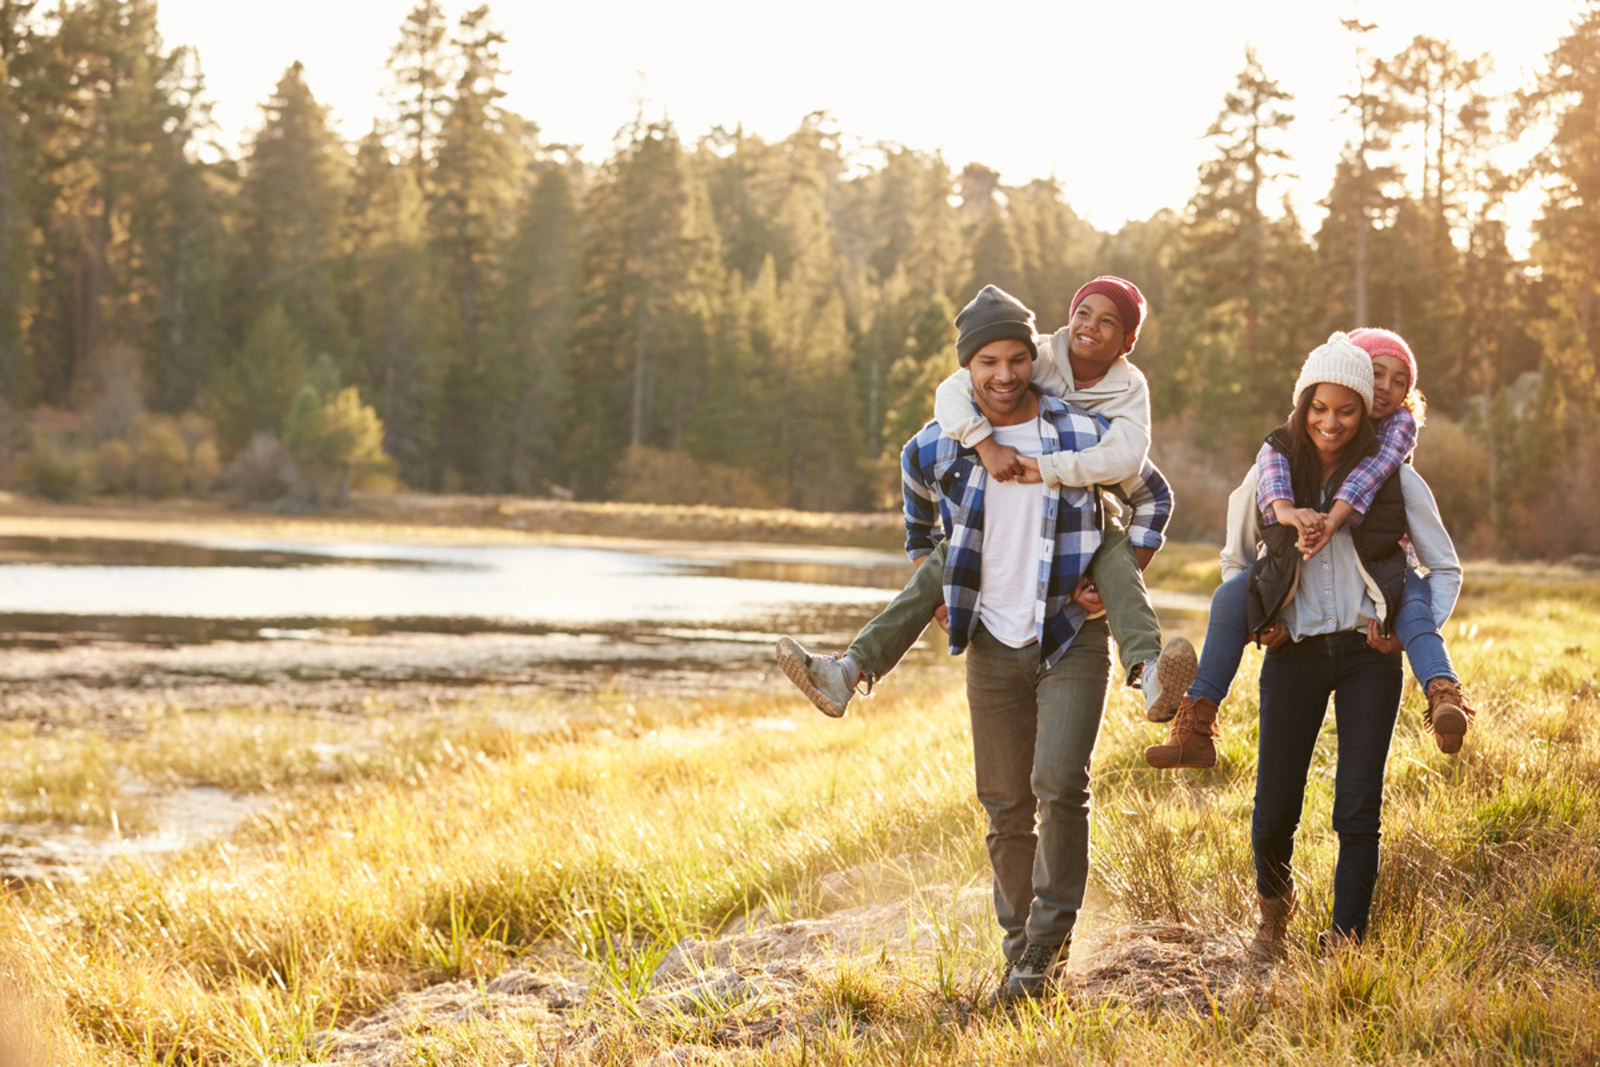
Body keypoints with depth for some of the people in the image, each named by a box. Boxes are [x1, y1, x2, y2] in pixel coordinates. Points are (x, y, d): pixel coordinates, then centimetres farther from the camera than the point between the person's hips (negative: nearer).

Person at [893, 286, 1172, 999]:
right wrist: (927, 583, 15)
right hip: (991, 645, 3)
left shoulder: (1085, 435, -7)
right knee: (1006, 806, 7)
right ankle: (1019, 950, 19)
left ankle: (1047, 947, -6)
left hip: (1073, 640, -2)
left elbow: (1153, 498, 9)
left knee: (1060, 785, -17)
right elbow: (921, 513, 23)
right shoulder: (935, 449, -2)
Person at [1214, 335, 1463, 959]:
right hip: (1294, 653, 1)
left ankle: (1344, 942, 3)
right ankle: (1274, 906, 32)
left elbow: (1445, 569, 8)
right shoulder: (1271, 474, 2)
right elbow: (1236, 559, 18)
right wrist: (1254, 621, 3)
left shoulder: (1395, 479, -1)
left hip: (1368, 655, -1)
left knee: (1358, 808, -6)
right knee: (1275, 808, 2)